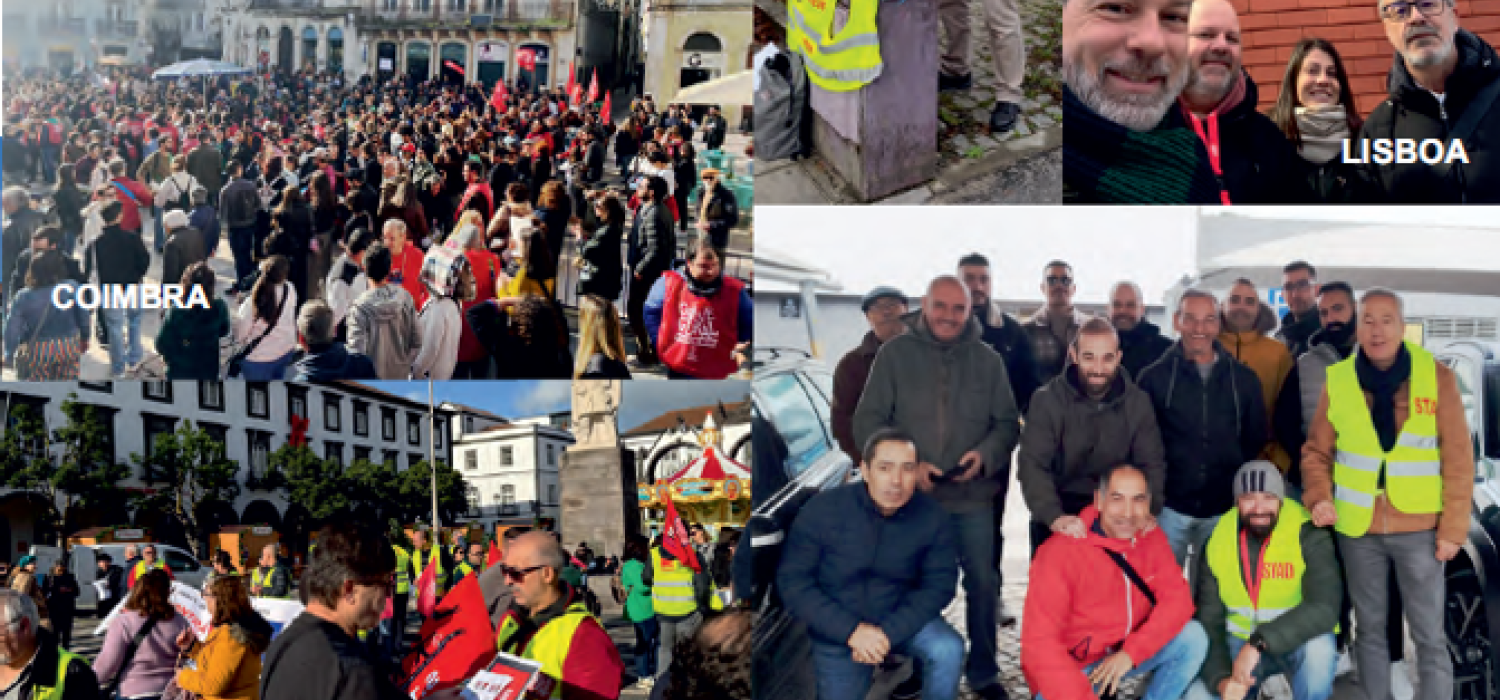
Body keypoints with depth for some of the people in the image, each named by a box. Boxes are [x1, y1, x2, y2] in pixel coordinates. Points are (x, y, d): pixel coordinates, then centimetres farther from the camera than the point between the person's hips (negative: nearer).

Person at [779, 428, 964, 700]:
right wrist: (851, 630, -23)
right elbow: (793, 582, -14)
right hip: (837, 628, 0)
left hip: (902, 617, 0)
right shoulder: (822, 511, -18)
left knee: (949, 649, -26)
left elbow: (940, 583, -9)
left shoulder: (933, 516, -14)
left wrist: (889, 632, -21)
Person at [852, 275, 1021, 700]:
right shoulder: (895, 354, -2)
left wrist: (986, 454, -13)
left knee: (983, 583, 7)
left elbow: (1007, 422, 7)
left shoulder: (987, 359, 3)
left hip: (972, 496, 1)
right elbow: (868, 421, -4)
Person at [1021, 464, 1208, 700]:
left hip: (1127, 654, 5)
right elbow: (1040, 643, -27)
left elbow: (1178, 598, -10)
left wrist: (1130, 653, -22)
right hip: (1072, 667, -5)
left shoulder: (1150, 537, -5)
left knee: (1193, 637, -14)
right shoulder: (1061, 551, -23)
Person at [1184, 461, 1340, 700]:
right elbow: (1209, 620, -5)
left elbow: (1325, 607, -30)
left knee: (1319, 649, -37)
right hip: (1239, 641, 3)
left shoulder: (1308, 537, -17)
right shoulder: (1217, 544, -6)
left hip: (1297, 639, -3)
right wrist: (1221, 679, -22)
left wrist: (1260, 643, -38)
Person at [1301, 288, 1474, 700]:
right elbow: (1317, 450, 6)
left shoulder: (1437, 376, -6)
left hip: (1420, 527, -1)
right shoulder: (1337, 379, -2)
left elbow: (1458, 459, -4)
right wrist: (1319, 496, -12)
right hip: (1357, 528, 2)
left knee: (1429, 636, 5)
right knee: (1369, 630, 14)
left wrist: (1453, 527, -7)